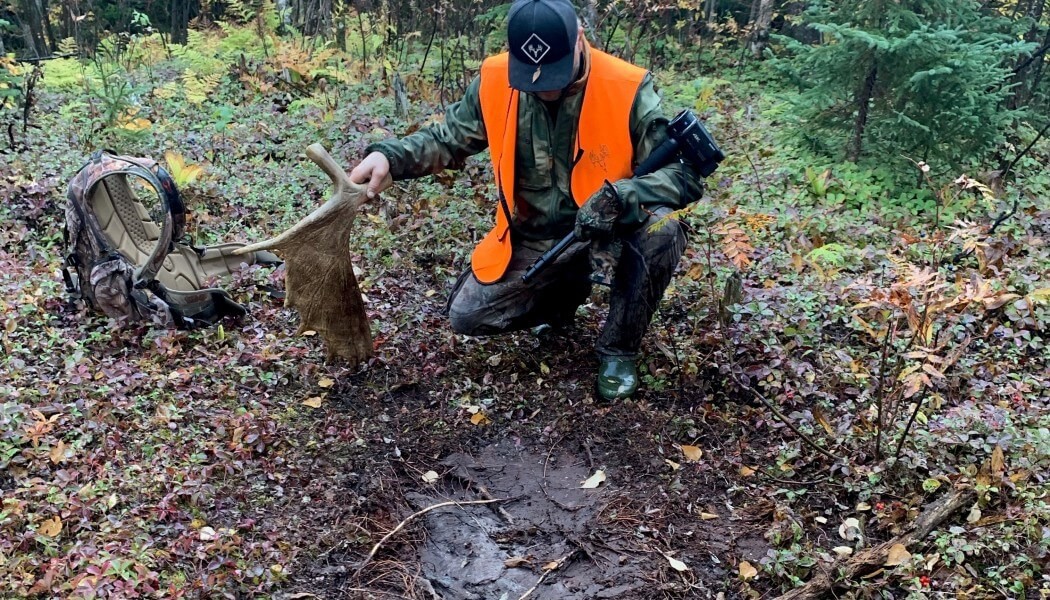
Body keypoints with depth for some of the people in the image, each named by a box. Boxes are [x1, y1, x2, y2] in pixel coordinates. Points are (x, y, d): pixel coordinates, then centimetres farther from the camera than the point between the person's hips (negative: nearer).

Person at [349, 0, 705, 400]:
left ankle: (618, 351, -7)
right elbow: (447, 139, 2)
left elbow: (684, 173, -21)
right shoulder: (494, 83, -12)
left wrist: (618, 196, -40)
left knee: (661, 231, -33)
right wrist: (389, 156, -19)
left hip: (607, 229, -2)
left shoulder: (627, 88, -21)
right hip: (534, 239, 3)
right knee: (467, 316, -9)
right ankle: (566, 288, 21)